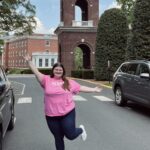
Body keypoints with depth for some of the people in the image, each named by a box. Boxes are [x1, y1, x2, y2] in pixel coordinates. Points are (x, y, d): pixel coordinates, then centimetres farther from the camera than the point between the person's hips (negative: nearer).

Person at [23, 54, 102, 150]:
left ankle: (81, 130, 34)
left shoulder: (69, 82, 5)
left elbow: (81, 88, 11)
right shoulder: (47, 80, 0)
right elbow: (36, 72, -9)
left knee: (70, 135, -1)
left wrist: (94, 90, 12)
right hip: (51, 116, 1)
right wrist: (29, 61, -20)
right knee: (58, 138, 13)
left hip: (68, 113, -1)